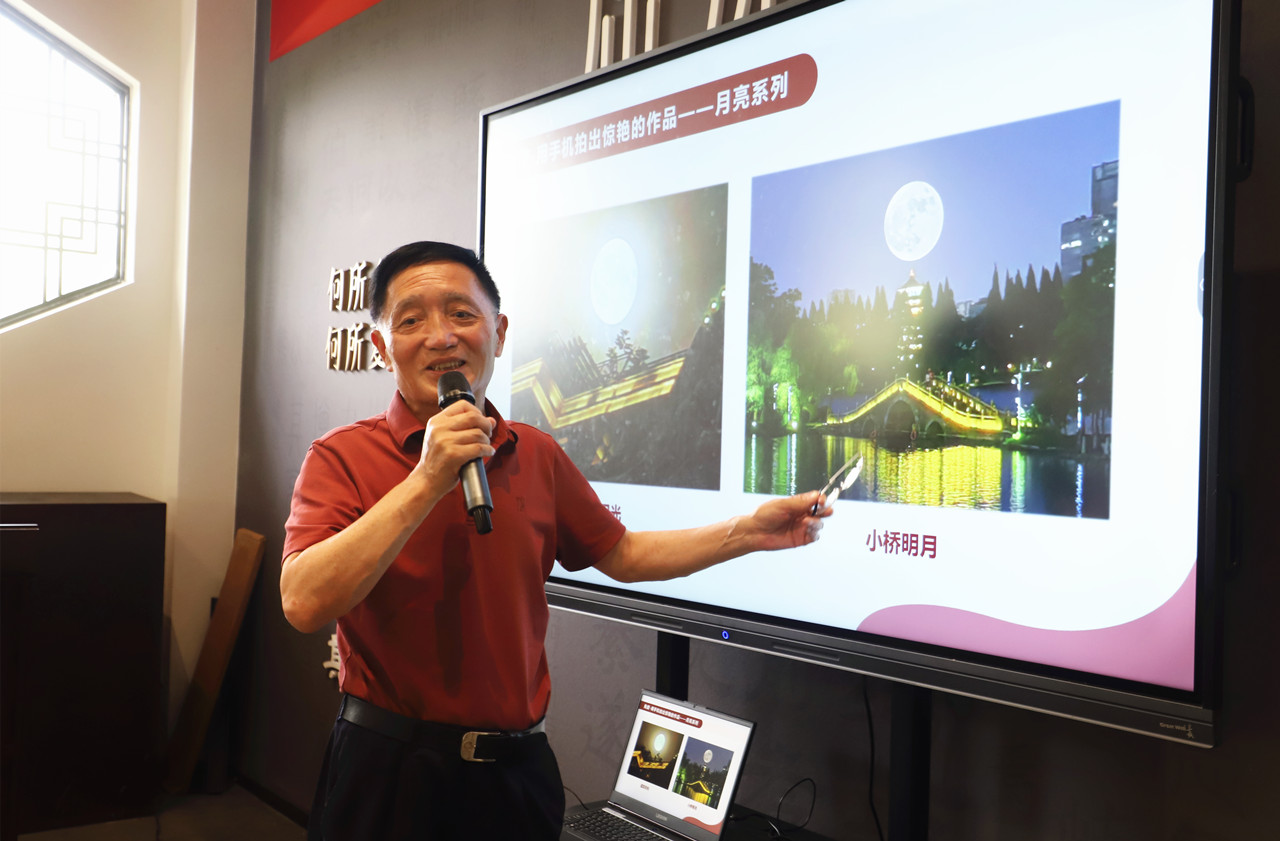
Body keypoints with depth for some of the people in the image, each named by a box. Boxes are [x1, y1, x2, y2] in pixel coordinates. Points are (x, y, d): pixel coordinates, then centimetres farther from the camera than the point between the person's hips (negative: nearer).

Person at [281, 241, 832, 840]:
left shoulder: (538, 456, 3)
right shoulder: (342, 457, -10)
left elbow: (620, 555, 15)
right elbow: (303, 604, -23)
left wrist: (749, 532, 6)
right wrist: (426, 482, -26)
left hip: (518, 769, 4)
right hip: (389, 775, -4)